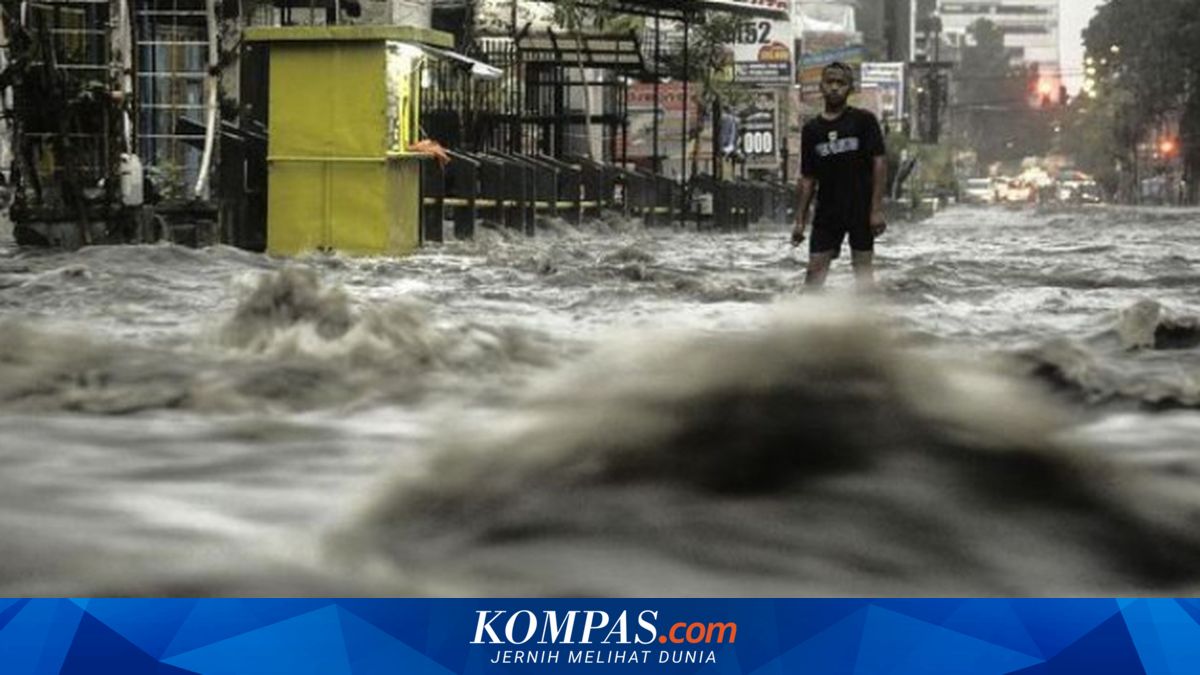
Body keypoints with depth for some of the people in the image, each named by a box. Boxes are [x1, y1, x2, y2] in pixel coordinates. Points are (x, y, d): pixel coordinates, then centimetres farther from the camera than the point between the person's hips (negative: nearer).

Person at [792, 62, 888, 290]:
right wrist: (800, 220, 6)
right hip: (827, 211, 3)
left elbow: (880, 162, -6)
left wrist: (877, 209, -12)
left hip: (861, 210, -3)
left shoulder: (864, 120, -3)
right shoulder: (812, 129, 8)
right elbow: (807, 178, 11)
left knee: (863, 269, 2)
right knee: (815, 269, -2)